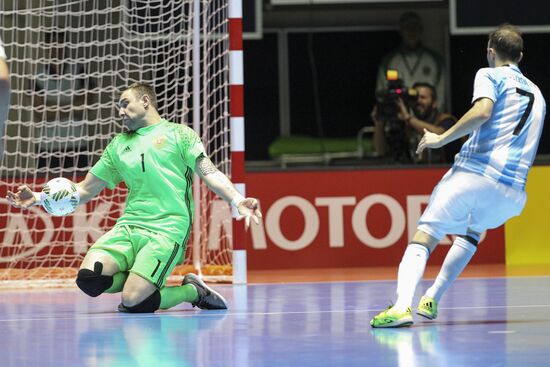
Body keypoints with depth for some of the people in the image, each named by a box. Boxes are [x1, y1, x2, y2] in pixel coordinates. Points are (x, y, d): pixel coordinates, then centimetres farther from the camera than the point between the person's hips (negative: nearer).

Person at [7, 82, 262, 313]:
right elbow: (84, 191, 24)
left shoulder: (179, 134, 9)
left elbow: (210, 173, -1)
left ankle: (192, 291, 5)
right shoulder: (119, 145, 22)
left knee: (134, 302, -23)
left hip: (167, 230, -5)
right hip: (128, 227, 5)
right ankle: (141, 280, 5)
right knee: (88, 278, -23)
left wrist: (237, 201, -20)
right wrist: (38, 199, 10)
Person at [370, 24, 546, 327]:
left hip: (474, 173, -6)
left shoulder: (490, 75, 6)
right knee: (472, 231, 34)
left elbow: (482, 111, -15)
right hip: (513, 193, 6)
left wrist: (442, 139, -10)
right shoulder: (537, 94, 25)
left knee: (423, 238, -7)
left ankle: (402, 306, -31)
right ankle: (431, 300, 24)